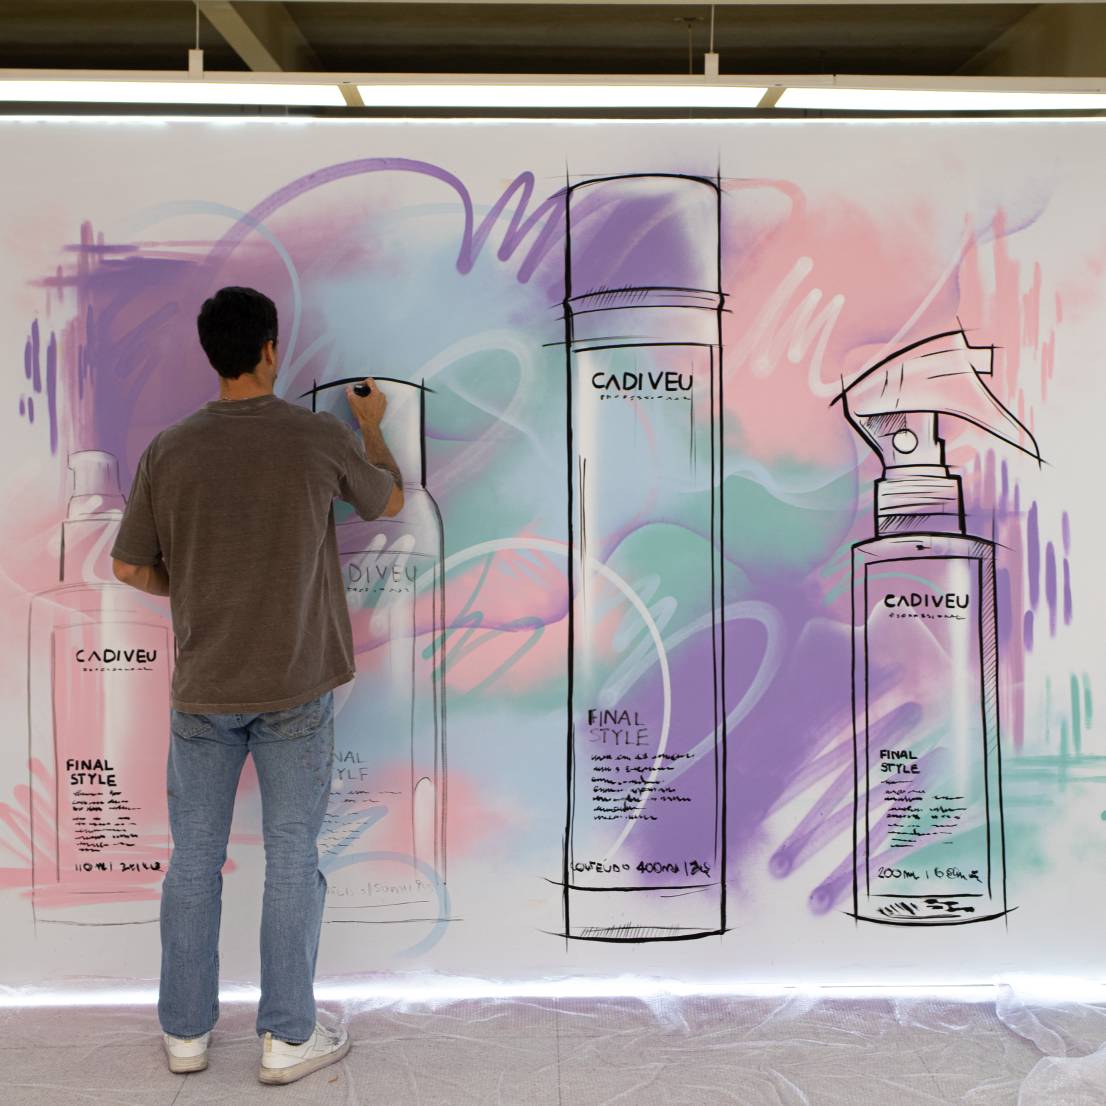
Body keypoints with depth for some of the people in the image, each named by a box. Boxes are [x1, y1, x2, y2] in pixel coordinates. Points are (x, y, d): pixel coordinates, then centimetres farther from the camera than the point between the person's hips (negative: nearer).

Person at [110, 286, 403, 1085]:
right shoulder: (322, 438, -9)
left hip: (202, 689, 2)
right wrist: (372, 426, 26)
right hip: (296, 689, -2)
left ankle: (187, 1032, 29)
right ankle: (288, 1038, 20)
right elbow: (391, 503, 9)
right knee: (292, 859, 9)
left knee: (194, 860, 15)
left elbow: (131, 567, 3)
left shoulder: (170, 451, -4)